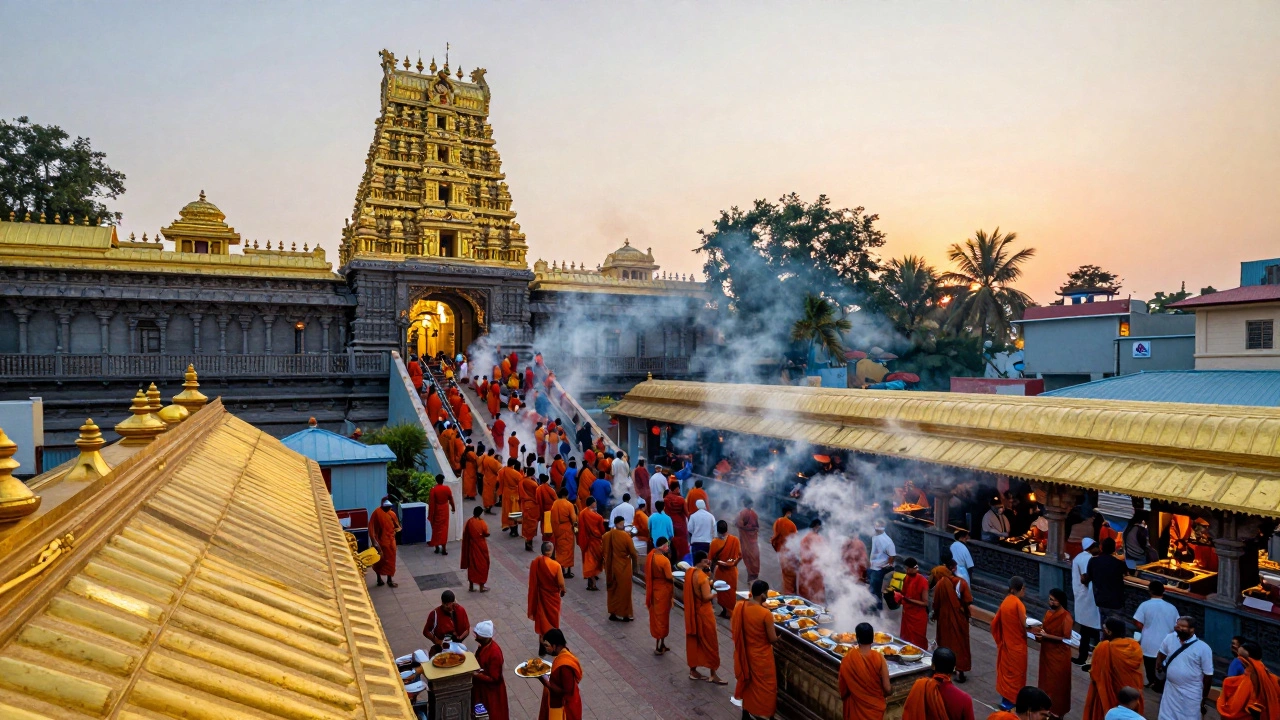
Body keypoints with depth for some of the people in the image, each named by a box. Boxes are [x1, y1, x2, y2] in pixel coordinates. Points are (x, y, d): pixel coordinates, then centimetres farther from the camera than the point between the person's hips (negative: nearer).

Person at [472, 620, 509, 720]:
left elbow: (494, 679, -27)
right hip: (482, 687, 8)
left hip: (491, 690, -8)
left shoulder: (495, 653, -33)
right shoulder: (483, 645, -8)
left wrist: (475, 675, -27)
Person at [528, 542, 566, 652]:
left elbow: (532, 581, -3)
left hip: (540, 595, 3)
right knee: (552, 620, 15)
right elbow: (561, 583, -15)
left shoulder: (534, 563, -14)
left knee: (541, 620, 18)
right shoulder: (555, 565, -25)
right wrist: (563, 591, 4)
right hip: (552, 596, -3)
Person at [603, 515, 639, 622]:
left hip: (611, 567, 4)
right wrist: (636, 558, 9)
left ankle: (613, 613, 24)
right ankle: (625, 614, 18)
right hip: (623, 567, -4)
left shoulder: (606, 536, -5)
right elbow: (632, 553, -10)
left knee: (613, 590, 17)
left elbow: (605, 552, 5)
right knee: (624, 590, 9)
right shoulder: (626, 536, -19)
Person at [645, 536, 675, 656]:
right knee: (662, 617, 5)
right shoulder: (664, 560, -24)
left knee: (655, 616, 15)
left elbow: (648, 573, 6)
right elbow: (669, 577, -19)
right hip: (663, 590, -7)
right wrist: (674, 581, 1)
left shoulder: (650, 556, -2)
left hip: (653, 589, 7)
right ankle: (659, 646, 13)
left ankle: (660, 644, 26)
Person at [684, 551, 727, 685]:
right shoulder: (703, 576, -23)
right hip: (703, 612, -8)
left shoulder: (689, 572, 3)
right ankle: (713, 675, 12)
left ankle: (693, 671, 25)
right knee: (710, 643, 3)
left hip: (692, 612, 8)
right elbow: (706, 597, -25)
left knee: (693, 641, 16)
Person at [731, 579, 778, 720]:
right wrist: (777, 635, 3)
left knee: (747, 682, 23)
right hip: (761, 656, -6)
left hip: (745, 653, 6)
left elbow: (732, 628, 2)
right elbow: (773, 639, -19)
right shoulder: (765, 613, -27)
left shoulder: (739, 607, -10)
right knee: (763, 687, 14)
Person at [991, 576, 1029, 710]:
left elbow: (996, 622, 6)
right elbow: (1023, 624, -19)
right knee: (1015, 671, 5)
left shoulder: (1005, 602, 1)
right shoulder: (1018, 603, -21)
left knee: (1006, 668, 17)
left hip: (1006, 641, 7)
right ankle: (1009, 701, 12)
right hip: (1017, 644, -7)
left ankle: (1005, 697, 28)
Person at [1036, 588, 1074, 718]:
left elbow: (1066, 639, -18)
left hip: (1059, 655, -7)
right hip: (1047, 652, 7)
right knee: (1046, 679, 16)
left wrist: (1046, 636, -22)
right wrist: (1041, 631, -6)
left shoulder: (1066, 617, -20)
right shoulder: (1049, 612, 3)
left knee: (1057, 683, 5)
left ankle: (1058, 710, 19)